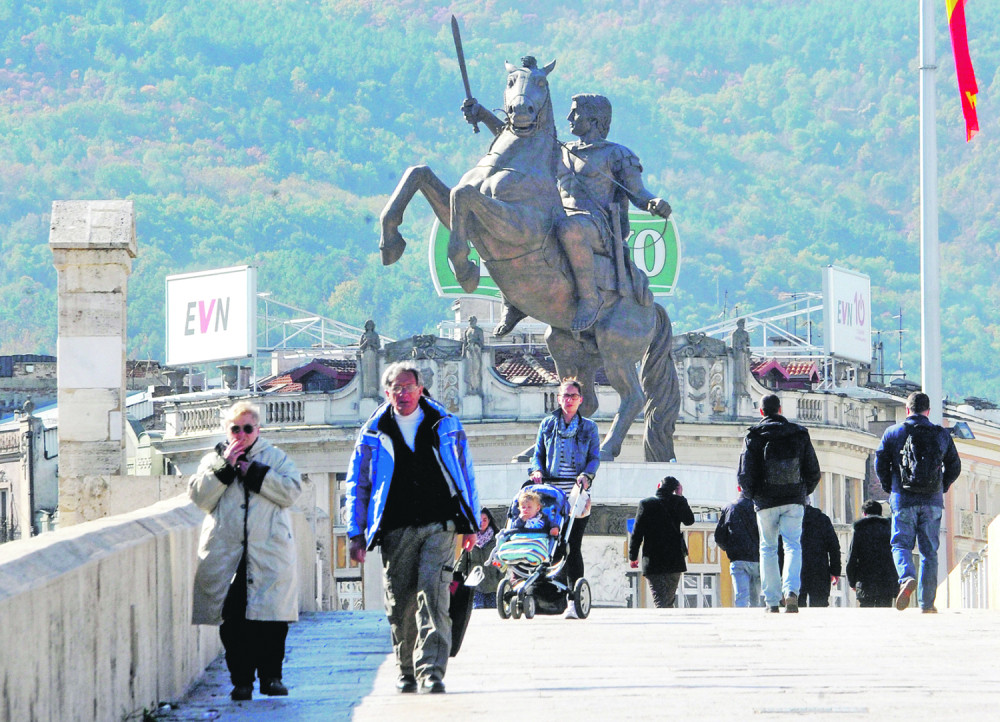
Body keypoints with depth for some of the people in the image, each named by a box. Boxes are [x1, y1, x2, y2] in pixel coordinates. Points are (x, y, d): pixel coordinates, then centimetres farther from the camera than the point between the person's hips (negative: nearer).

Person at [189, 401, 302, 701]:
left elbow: (291, 491, -3)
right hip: (226, 556, 1)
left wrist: (254, 472, -7)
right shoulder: (213, 460, 15)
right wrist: (224, 466, -6)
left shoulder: (275, 458, 12)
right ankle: (241, 680, 1)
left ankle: (271, 676, 5)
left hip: (269, 555, -1)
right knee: (232, 621, -5)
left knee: (272, 620, -6)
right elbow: (199, 498, 2)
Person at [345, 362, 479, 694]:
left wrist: (470, 524, 14)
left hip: (438, 526, -1)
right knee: (400, 604, 3)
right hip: (396, 529, 1)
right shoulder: (373, 434, 8)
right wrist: (356, 534, 9)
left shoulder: (445, 426, 8)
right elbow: (357, 485, 14)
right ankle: (407, 671, 19)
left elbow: (466, 475, 15)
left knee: (433, 596, -15)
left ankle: (431, 671, -19)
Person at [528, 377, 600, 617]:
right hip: (552, 489, 2)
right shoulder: (547, 424, 15)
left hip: (577, 490, -2)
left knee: (573, 545, -8)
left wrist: (586, 475, -11)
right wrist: (537, 471, -4)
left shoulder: (588, 427, 11)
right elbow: (538, 453, 16)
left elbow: (595, 457, 8)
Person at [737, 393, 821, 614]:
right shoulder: (799, 434, 4)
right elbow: (814, 473, 6)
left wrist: (753, 494, 12)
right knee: (793, 545, 0)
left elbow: (745, 475, -7)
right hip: (794, 500, 1)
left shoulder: (754, 436, -4)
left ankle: (771, 601, 6)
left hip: (766, 502, -1)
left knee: (768, 548, 9)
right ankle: (791, 589, -24)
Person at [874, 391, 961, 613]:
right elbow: (954, 466, 10)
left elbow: (880, 464, 0)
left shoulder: (893, 433, 1)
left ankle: (907, 577, -26)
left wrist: (890, 488, 15)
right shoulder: (942, 434, 6)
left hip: (904, 501, -2)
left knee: (901, 544, 5)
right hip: (933, 503, 2)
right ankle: (927, 602, 5)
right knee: (929, 550, 7)